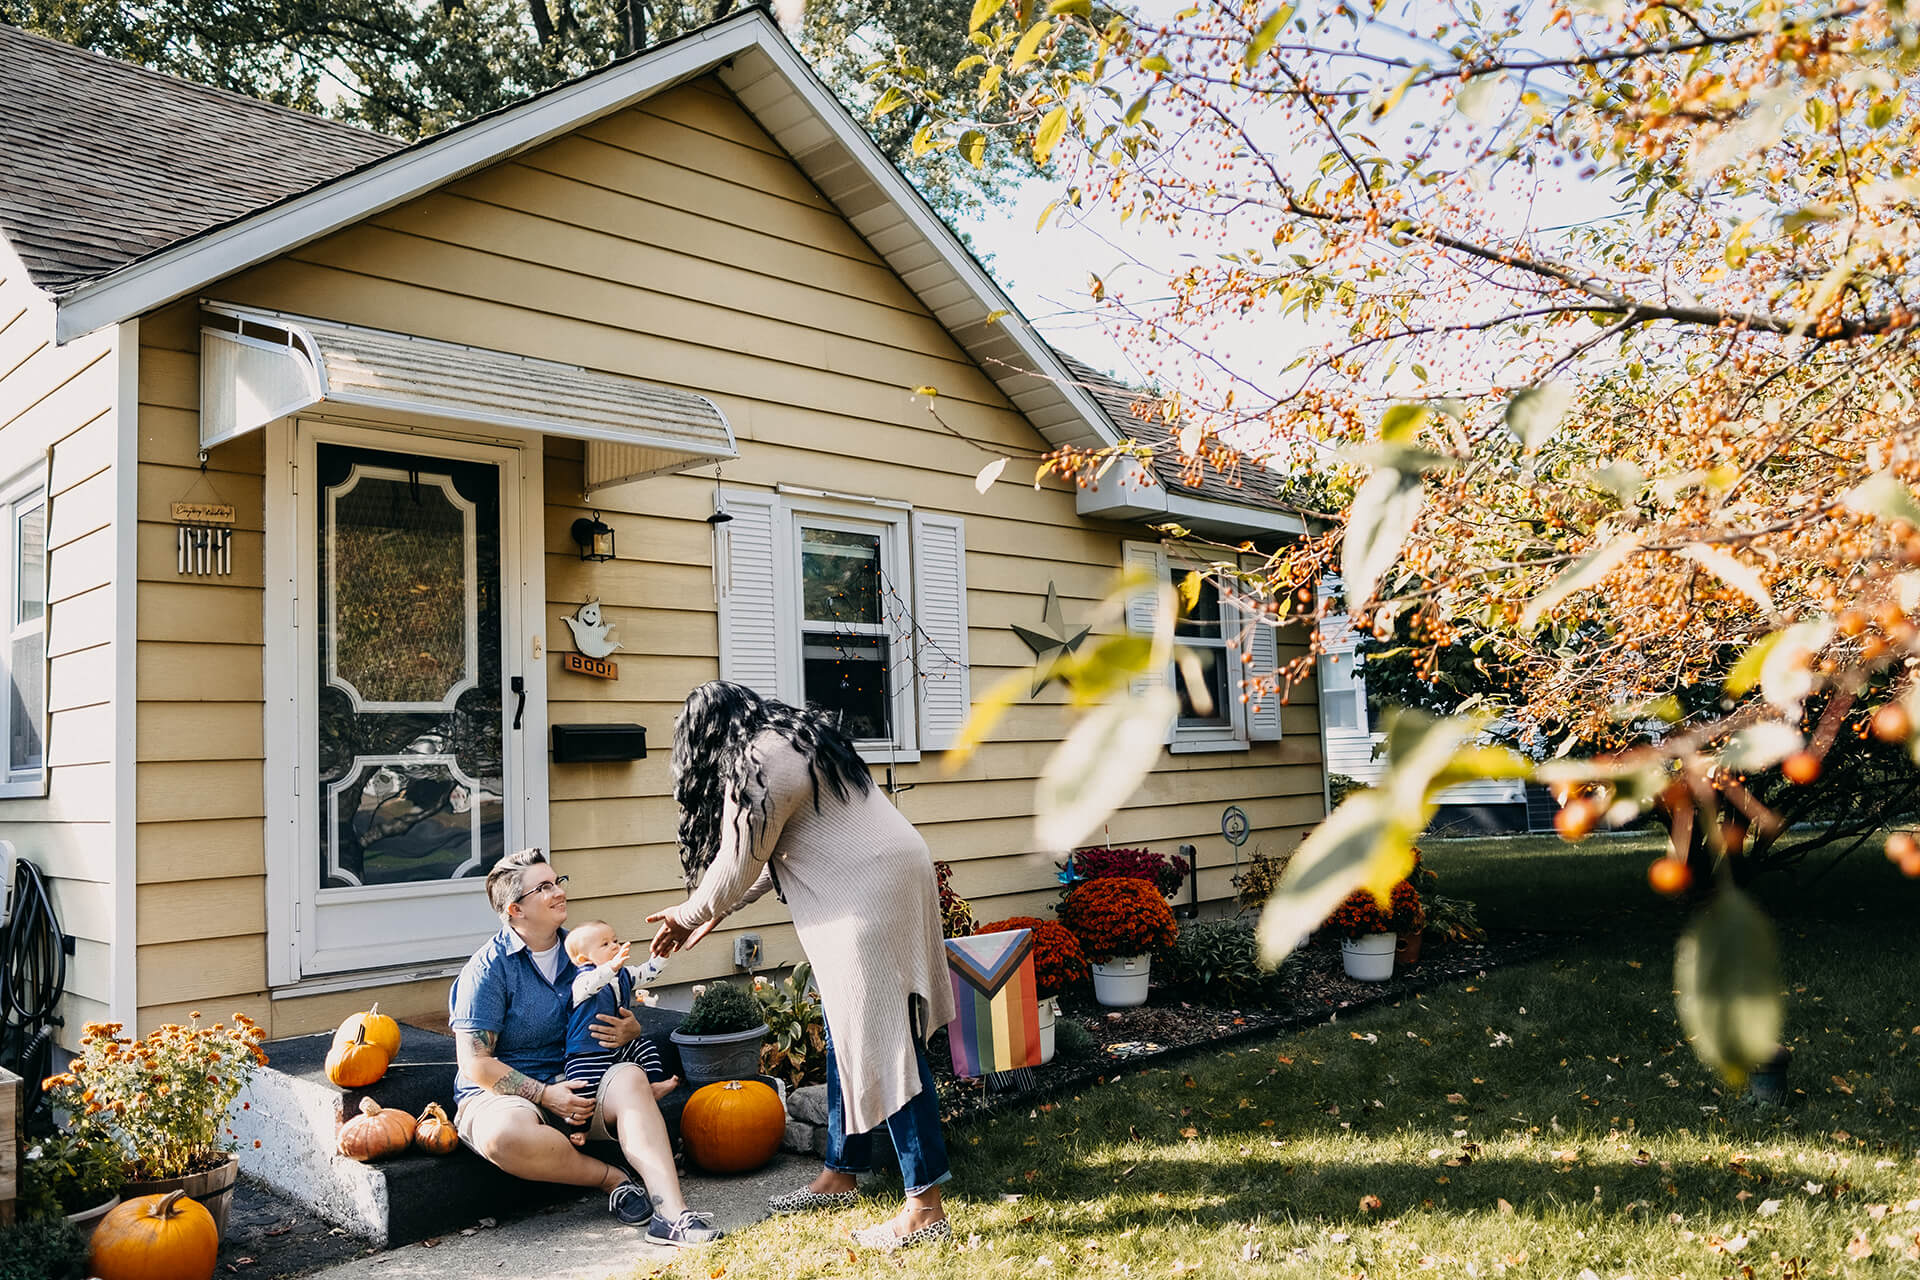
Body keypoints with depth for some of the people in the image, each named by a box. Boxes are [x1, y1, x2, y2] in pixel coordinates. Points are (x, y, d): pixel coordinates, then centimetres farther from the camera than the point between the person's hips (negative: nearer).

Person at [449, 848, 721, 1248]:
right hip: (502, 1093, -4)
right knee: (507, 1135, -40)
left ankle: (672, 1213, -39)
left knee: (629, 1078, -28)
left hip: (572, 1085, 4)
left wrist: (629, 1031, -6)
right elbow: (475, 1063, -13)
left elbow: (623, 1019, 19)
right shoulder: (489, 968, -9)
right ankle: (611, 1177, -18)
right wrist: (546, 1095, -20)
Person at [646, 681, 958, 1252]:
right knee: (847, 1035, 17)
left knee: (882, 1041, -8)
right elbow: (772, 856, 24)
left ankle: (926, 1209, -3)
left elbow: (735, 867, -7)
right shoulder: (792, 738, 19)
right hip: (874, 883, 11)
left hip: (871, 896, -11)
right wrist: (713, 913, 25)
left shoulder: (757, 765, -14)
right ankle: (840, 1175, 30)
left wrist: (688, 914, 11)